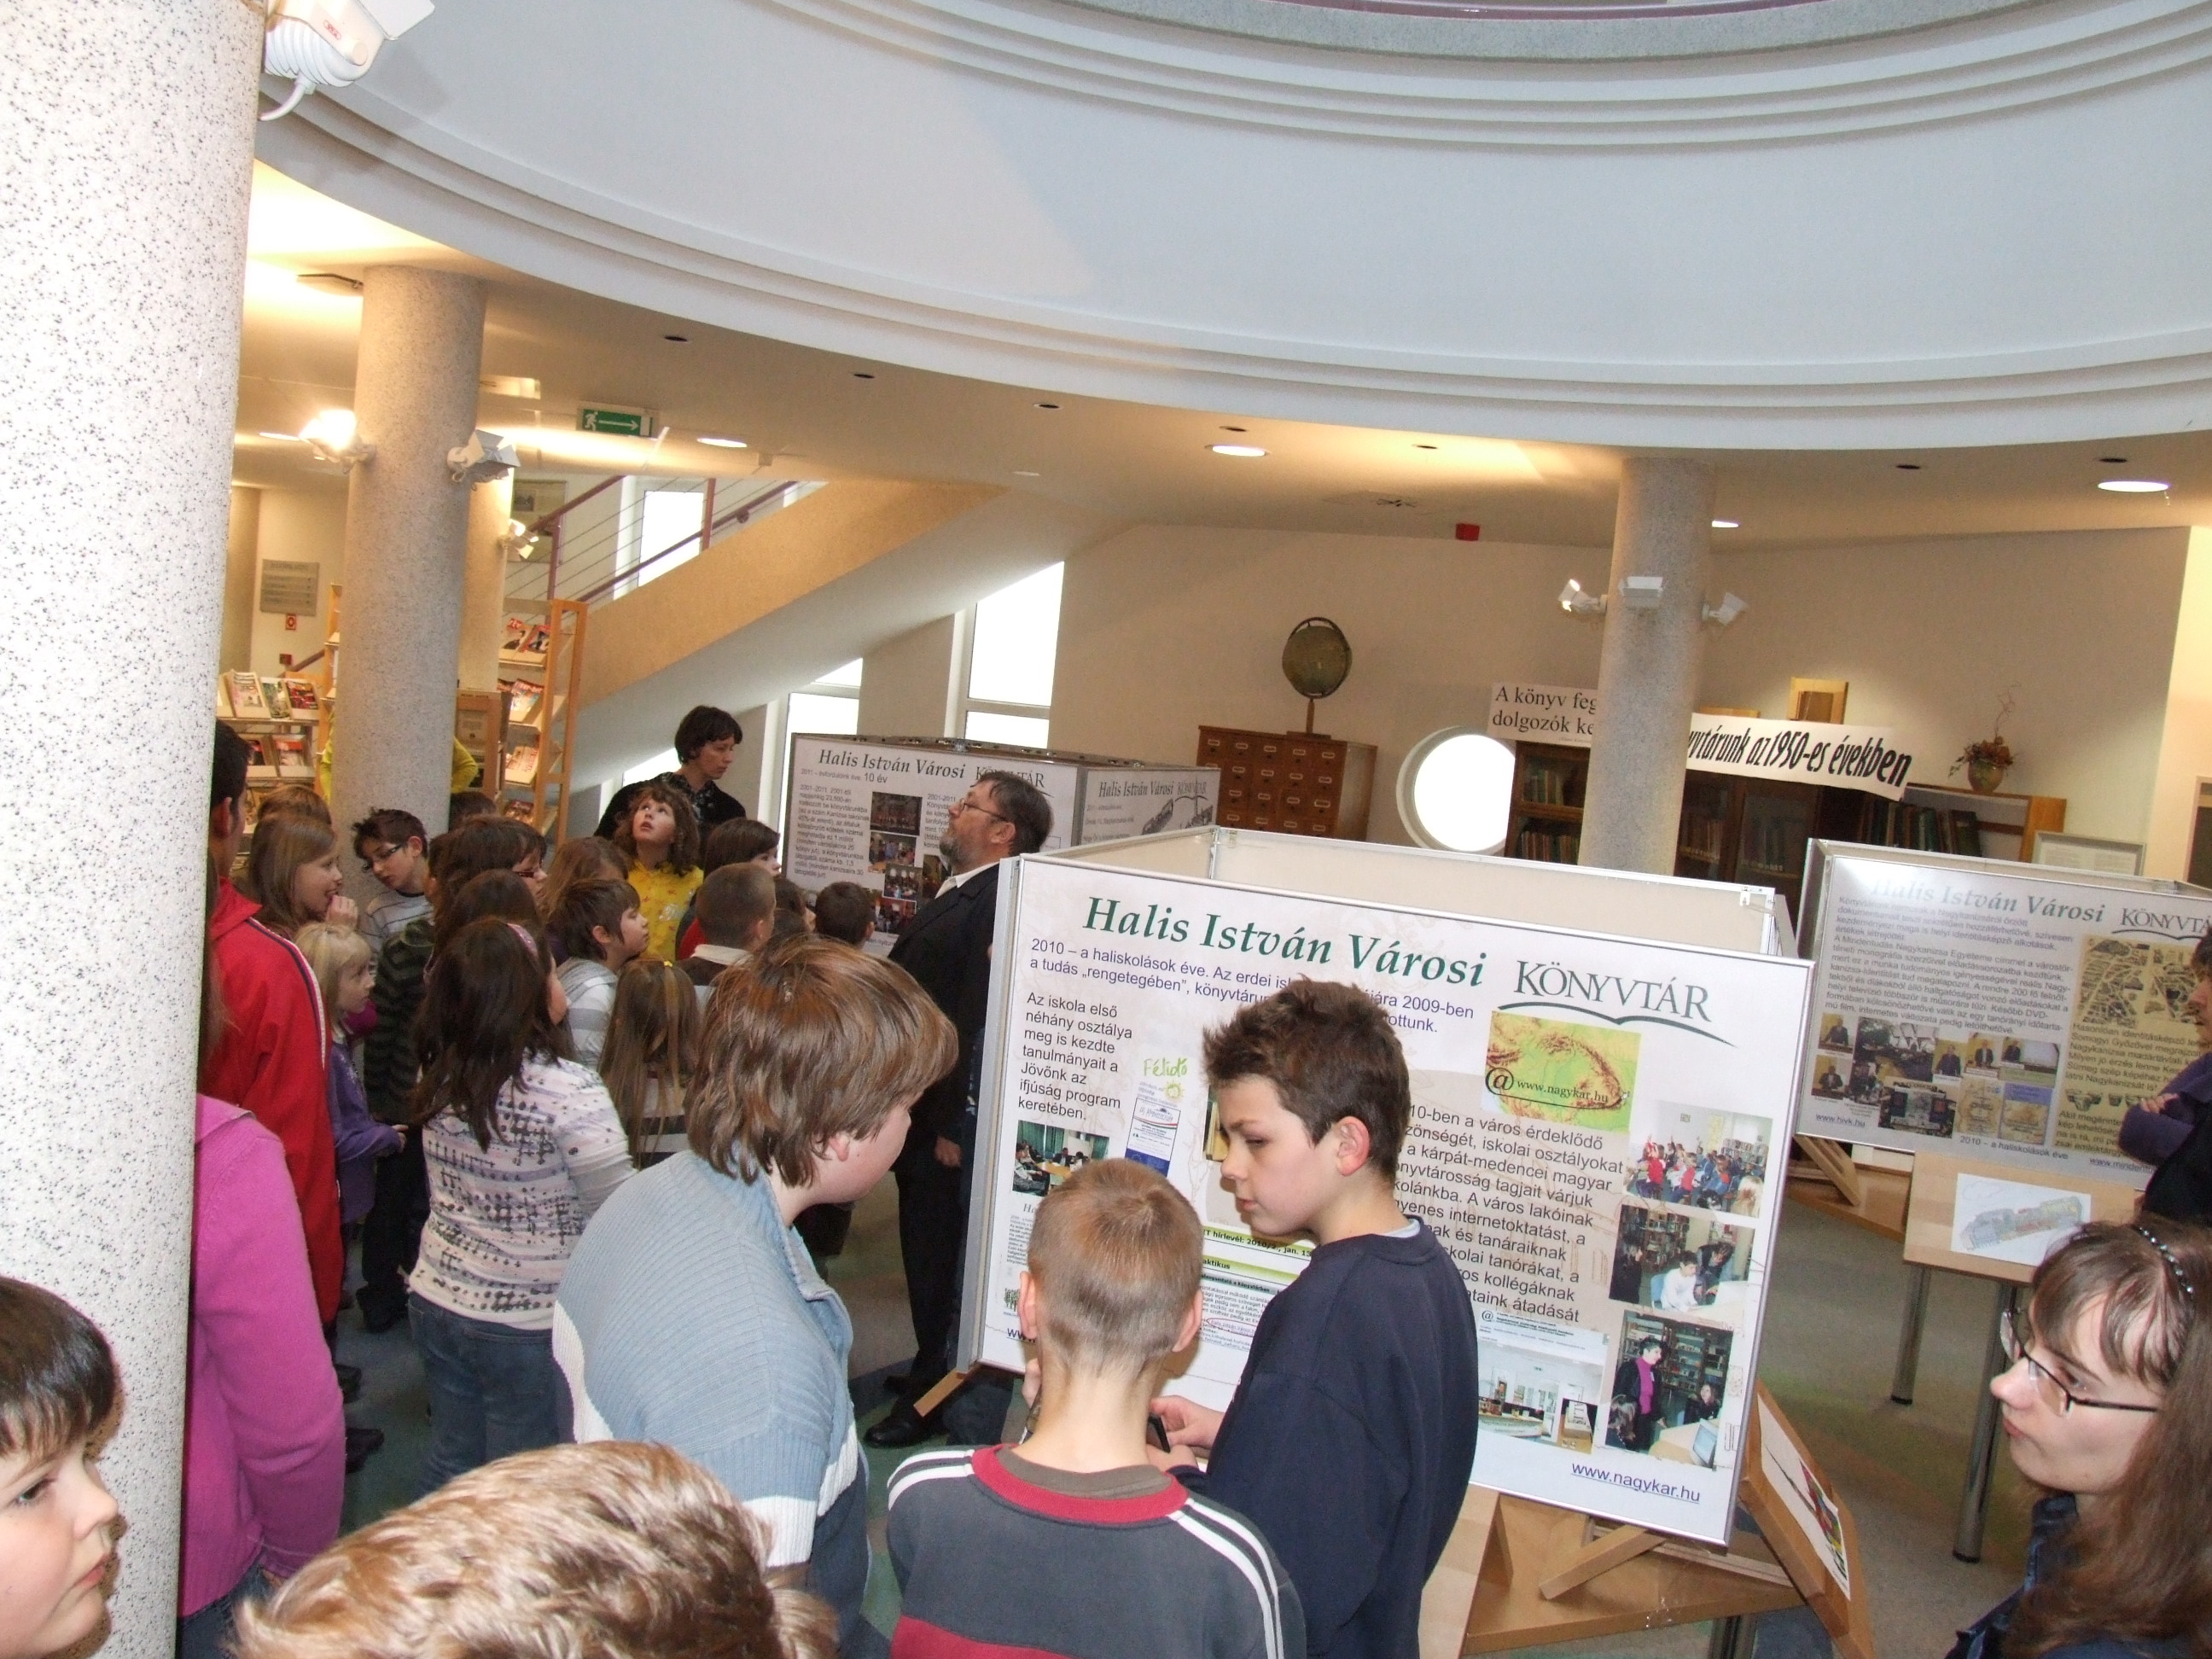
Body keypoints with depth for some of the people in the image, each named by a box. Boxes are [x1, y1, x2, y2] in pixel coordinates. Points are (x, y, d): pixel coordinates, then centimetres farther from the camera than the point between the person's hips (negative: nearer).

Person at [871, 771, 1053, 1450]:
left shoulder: (1000, 904, -21)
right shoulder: (956, 895, 12)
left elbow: (977, 1021, -25)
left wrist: (954, 1127, -23)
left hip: (950, 1119, -9)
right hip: (919, 1110, 9)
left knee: (941, 1257, 4)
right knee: (924, 1248, 20)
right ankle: (930, 1369, 35)